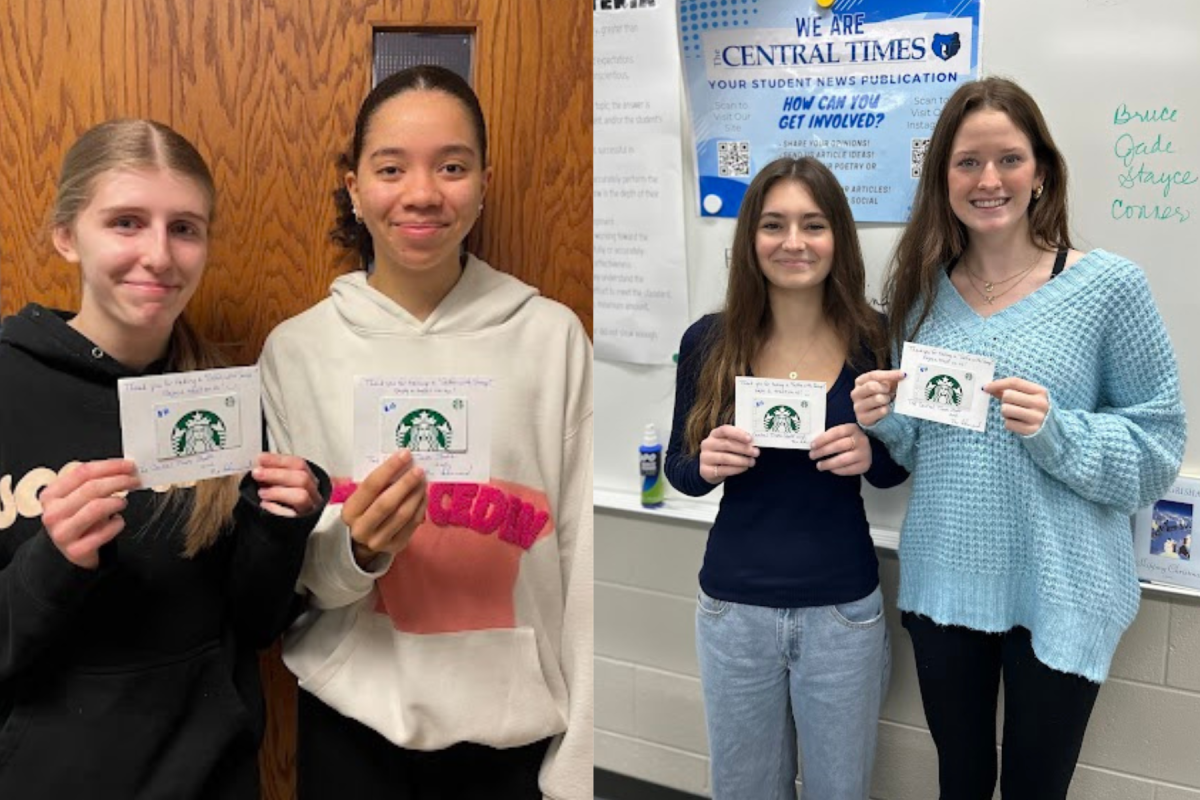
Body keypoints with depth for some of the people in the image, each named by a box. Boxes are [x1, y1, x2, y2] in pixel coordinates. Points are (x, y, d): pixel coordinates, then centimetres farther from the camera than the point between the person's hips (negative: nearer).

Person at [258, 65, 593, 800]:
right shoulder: (297, 348, -3)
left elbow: (587, 559, -4)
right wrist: (352, 549, -18)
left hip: (516, 737, 0)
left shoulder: (553, 337, -6)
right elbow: (282, 583, 3)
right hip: (353, 731, 1)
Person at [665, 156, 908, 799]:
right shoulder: (709, 341, -7)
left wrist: (870, 455, -18)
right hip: (734, 608, 1)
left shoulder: (873, 340, -8)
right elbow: (678, 469, 3)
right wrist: (705, 463, -19)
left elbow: (898, 467, 4)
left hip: (843, 610, 0)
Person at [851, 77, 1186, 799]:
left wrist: (1055, 432, -23)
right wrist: (885, 419, -10)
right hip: (943, 583, 4)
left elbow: (1160, 444, -8)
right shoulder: (921, 289, 3)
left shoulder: (1109, 285, -10)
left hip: (1058, 595, -3)